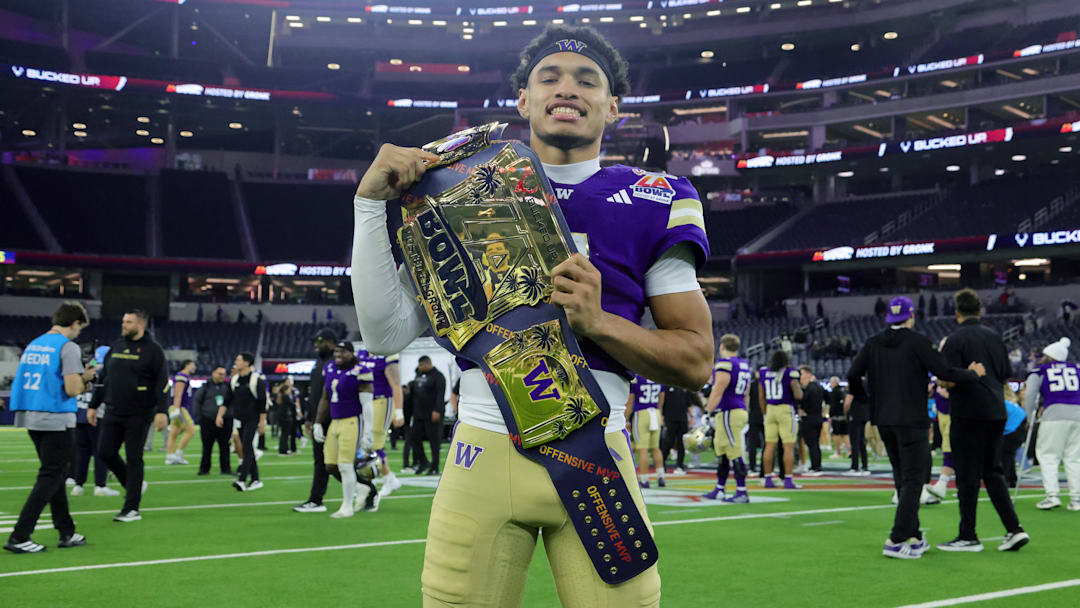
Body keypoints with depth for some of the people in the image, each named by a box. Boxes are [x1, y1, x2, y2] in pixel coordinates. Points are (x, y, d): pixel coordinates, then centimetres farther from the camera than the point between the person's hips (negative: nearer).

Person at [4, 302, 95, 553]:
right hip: (56, 419, -8)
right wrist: (84, 378, 3)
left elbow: (31, 380, 17)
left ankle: (67, 533, 23)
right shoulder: (68, 347, -10)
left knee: (55, 474, 17)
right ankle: (19, 537, -5)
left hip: (31, 419, 8)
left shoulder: (33, 344, 13)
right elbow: (72, 389, -19)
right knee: (50, 478, -1)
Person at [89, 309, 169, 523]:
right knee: (105, 452, 1)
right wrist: (93, 406, 16)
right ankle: (134, 486, 24)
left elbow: (162, 383, -10)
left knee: (134, 459, -3)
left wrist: (162, 411, -19)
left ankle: (131, 509, 4)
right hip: (114, 413, 6)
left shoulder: (152, 350, -5)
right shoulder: (116, 347, 13)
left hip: (138, 414, -6)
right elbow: (103, 378, 19)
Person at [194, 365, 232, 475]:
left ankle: (225, 468, 7)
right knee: (207, 446, 4)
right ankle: (204, 469, 12)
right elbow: (197, 399, 8)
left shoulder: (228, 386, 6)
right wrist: (199, 413, 3)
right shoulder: (206, 386, 2)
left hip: (225, 420, 1)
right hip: (208, 420, -1)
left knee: (225, 446, 1)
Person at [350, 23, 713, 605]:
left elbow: (695, 362, 5)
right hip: (485, 451, 0)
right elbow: (387, 333, 4)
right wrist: (371, 203, -4)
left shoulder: (654, 201, 9)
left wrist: (596, 322, -11)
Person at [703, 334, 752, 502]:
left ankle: (742, 492, -6)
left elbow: (717, 392, -18)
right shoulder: (744, 365, 15)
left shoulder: (724, 364, -13)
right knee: (721, 452, 16)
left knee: (734, 454, -7)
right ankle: (719, 490, 21)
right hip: (740, 410, 9)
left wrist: (707, 412, -15)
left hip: (728, 413, -9)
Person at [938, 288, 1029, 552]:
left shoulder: (956, 340, -10)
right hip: (996, 412, 7)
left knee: (967, 476, 0)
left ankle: (968, 537, 4)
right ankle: (1014, 529, 8)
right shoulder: (995, 337, 10)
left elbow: (951, 380, -17)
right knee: (992, 471, 15)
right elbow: (1005, 375, 14)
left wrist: (940, 378, 5)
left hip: (969, 414, -6)